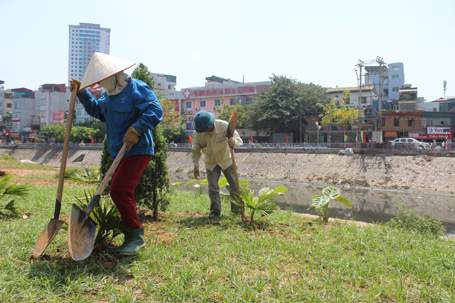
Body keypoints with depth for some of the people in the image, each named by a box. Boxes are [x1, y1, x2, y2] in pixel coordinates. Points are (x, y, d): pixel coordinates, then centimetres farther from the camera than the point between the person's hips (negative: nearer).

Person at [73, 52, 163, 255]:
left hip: (137, 150, -10)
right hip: (121, 152, 10)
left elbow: (155, 110, -23)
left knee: (119, 191, -18)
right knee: (123, 193, 13)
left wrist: (136, 129, -31)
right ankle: (131, 238, 24)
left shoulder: (136, 89, -13)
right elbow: (97, 110, 31)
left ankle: (136, 236, -6)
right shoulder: (110, 94, 16)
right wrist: (82, 93, 20)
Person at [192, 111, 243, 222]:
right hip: (211, 163, 1)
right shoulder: (197, 133, -21)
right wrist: (196, 166, -14)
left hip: (226, 160, 0)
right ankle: (215, 213, 9)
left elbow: (239, 139, -19)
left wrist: (234, 142, -42)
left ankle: (237, 209, 23)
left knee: (235, 185, 5)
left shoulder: (224, 126, -26)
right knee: (213, 188, -3)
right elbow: (195, 150, -6)